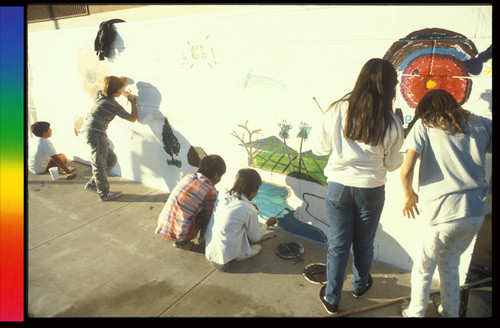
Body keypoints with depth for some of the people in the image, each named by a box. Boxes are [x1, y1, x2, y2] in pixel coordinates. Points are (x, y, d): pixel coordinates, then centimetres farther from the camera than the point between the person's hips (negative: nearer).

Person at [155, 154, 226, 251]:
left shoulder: (189, 175, 6)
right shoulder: (211, 191, -11)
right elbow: (208, 218, 0)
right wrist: (202, 239, 16)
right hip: (179, 233, -7)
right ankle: (182, 241, 9)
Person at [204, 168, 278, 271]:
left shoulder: (222, 195, -5)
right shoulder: (250, 211, -20)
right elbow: (255, 238, -2)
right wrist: (267, 224, 16)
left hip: (210, 248, 6)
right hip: (226, 252, -6)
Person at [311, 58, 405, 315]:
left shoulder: (338, 110, -11)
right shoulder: (391, 123, -9)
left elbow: (319, 147, -3)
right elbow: (392, 164, 1)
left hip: (338, 187, 0)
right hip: (371, 190, 0)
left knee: (338, 245, 14)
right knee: (364, 244, 22)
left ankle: (331, 298, 27)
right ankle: (360, 285, 47)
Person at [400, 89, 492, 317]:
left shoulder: (423, 125, -1)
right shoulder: (481, 124, 10)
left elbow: (406, 170, -12)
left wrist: (409, 195, 5)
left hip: (443, 213, -4)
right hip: (476, 211, 5)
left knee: (423, 267, 17)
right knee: (449, 262, 27)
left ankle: (415, 313, 31)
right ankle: (451, 313, 40)